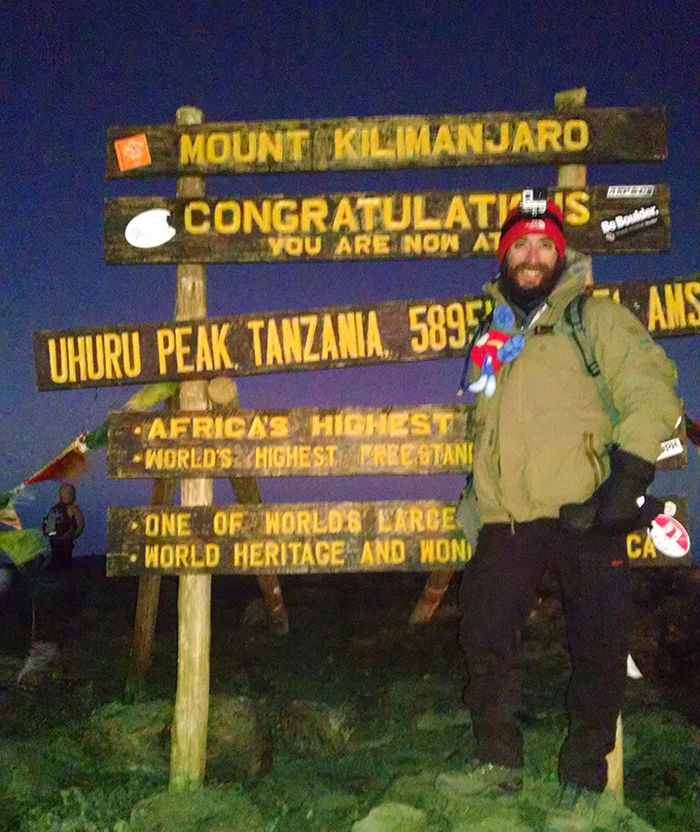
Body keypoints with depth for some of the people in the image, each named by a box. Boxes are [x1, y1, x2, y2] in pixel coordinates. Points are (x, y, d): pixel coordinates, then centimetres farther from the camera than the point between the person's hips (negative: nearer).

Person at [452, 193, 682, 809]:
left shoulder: (597, 318, 6)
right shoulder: (492, 335, 21)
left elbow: (651, 393, -5)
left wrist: (626, 479, -15)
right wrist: (476, 503, 20)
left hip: (587, 516, -4)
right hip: (507, 522, 4)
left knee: (598, 646, 1)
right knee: (485, 636, 1)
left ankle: (584, 770, 20)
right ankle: (500, 761, 18)